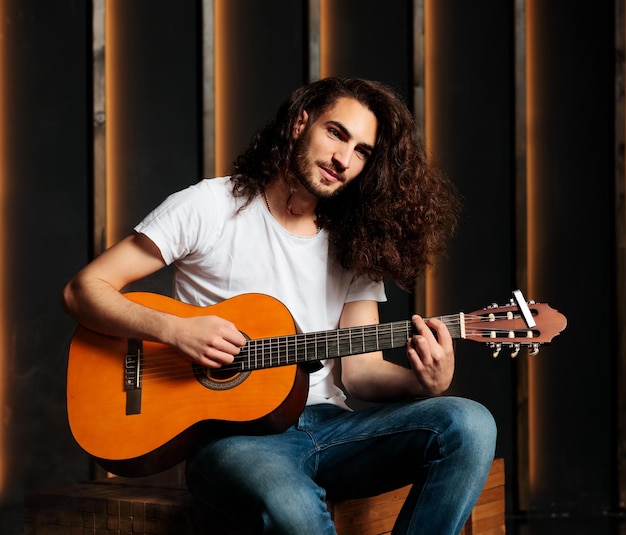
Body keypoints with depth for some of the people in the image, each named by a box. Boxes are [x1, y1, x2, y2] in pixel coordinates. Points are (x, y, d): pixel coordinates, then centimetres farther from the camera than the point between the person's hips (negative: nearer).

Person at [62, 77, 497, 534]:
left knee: (469, 424, -23)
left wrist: (427, 383, -14)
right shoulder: (210, 208, 1)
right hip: (231, 433, -5)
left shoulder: (356, 245, 13)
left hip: (328, 426, 5)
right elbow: (83, 290, -1)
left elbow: (360, 369, 8)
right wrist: (174, 330, -18)